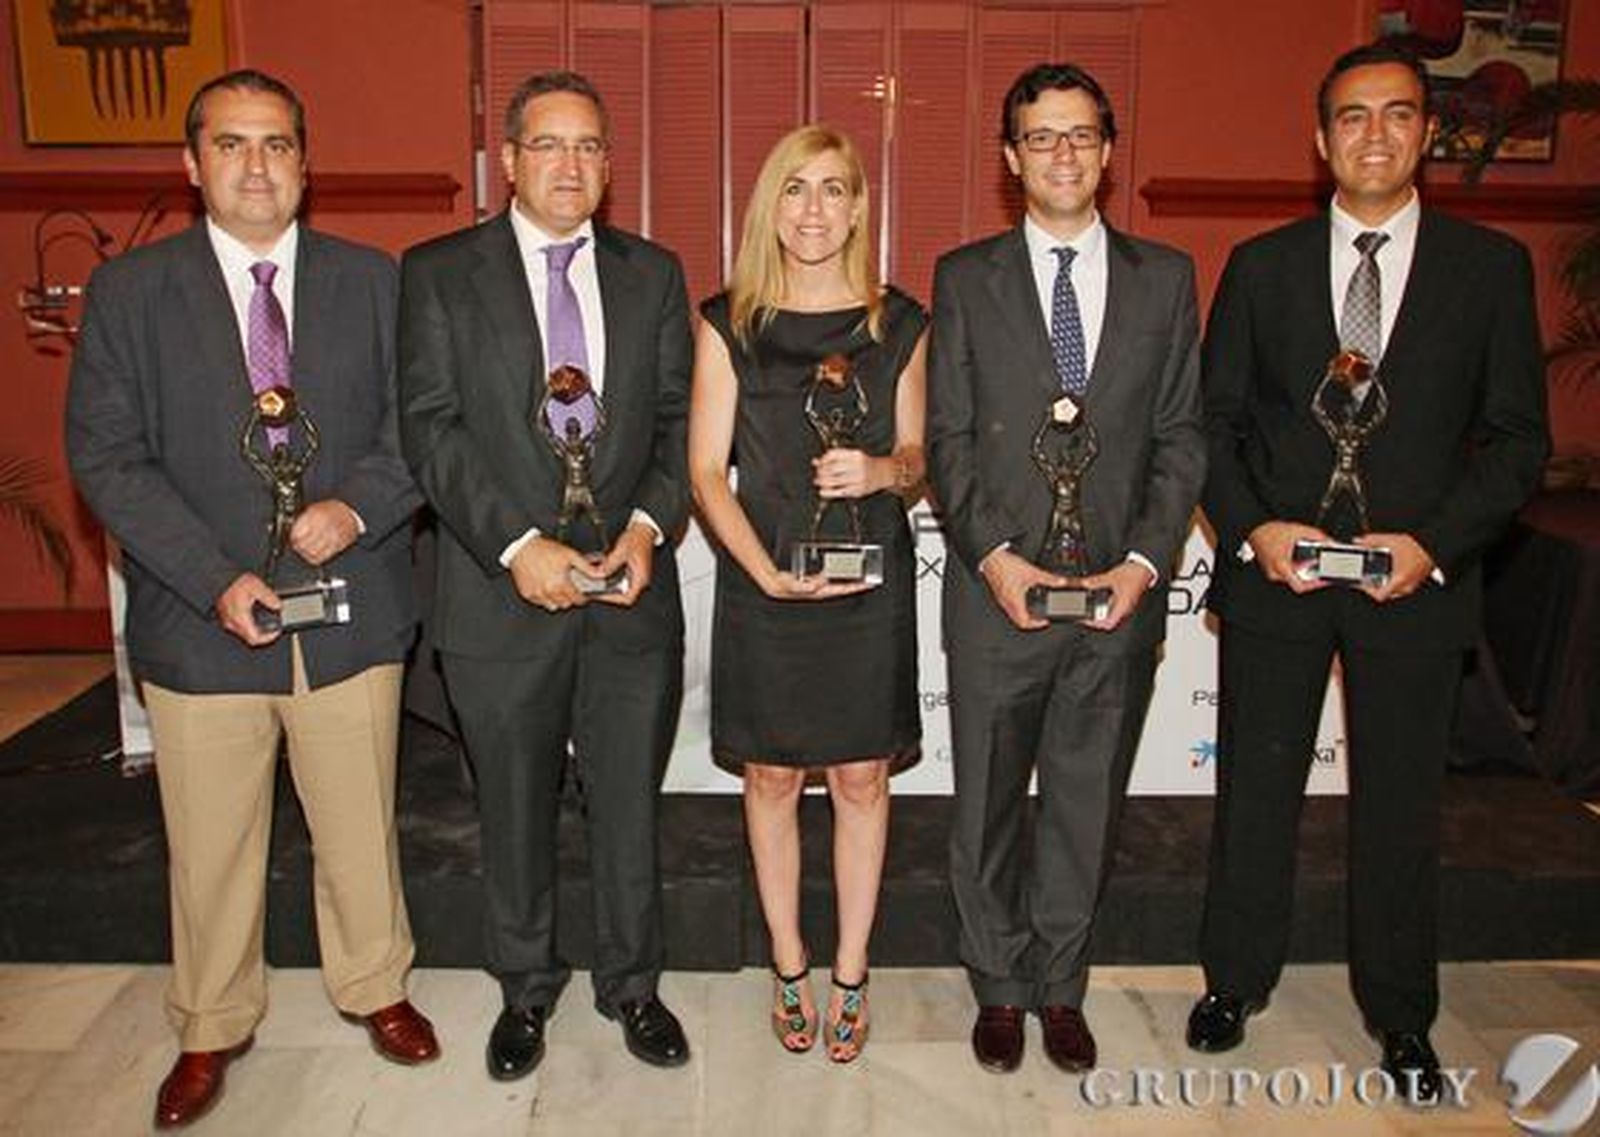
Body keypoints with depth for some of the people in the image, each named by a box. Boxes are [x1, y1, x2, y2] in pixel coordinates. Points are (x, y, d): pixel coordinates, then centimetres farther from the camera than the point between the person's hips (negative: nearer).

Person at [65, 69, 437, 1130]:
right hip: (201, 621, 0)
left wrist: (359, 506, -17)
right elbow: (106, 456, -5)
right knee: (211, 846, 14)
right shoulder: (128, 291, 0)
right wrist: (217, 581, -15)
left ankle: (375, 986, 39)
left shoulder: (374, 280, 3)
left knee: (360, 823, 16)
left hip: (352, 612, 1)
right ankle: (213, 1028, 36)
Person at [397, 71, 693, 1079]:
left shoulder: (654, 273, 7)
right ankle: (527, 988, 36)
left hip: (632, 591, 2)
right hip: (502, 596, -1)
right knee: (516, 811, 15)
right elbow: (431, 427, -7)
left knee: (630, 803, 13)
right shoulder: (438, 273, 0)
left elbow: (680, 420, 5)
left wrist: (650, 525, -12)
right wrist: (517, 545, -17)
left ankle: (632, 984, 34)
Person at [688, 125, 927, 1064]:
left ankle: (851, 977, 24)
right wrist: (767, 570, -15)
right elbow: (707, 470, -2)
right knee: (772, 778, 9)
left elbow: (917, 457, 9)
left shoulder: (898, 325, 3)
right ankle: (790, 970, 28)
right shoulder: (730, 325, 0)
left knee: (862, 779, 7)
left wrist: (882, 469, -15)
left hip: (872, 584, 1)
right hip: (762, 584, 0)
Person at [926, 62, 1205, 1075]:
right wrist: (993, 554, -12)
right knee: (988, 805, 11)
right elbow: (948, 437, 0)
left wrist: (1145, 562, -8)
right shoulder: (966, 278, 4)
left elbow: (1182, 436, 4)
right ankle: (1001, 988, 30)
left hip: (1121, 593, 1)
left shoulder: (1165, 277, 7)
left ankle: (1061, 988, 32)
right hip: (998, 591, -1)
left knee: (1088, 805, 13)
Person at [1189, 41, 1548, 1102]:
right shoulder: (1261, 266, 4)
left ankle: (1402, 1014, 30)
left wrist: (1432, 542, -13)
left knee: (1402, 802, 11)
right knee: (1256, 787, 11)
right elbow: (1214, 419, 4)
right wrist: (1253, 527, -11)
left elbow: (1518, 437, 1)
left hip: (1417, 576, 0)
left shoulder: (1491, 266, 2)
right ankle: (1237, 980, 30)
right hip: (1273, 572, 1)